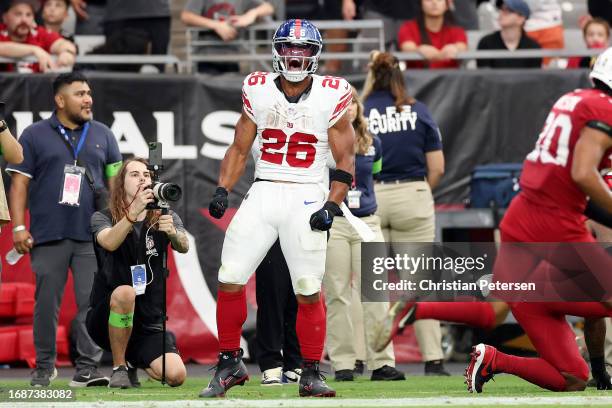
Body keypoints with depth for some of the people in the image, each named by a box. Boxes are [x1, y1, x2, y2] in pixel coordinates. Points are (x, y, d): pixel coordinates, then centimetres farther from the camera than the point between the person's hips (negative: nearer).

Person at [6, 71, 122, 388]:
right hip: (48, 236, -2)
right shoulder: (35, 135, 6)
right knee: (46, 303, 2)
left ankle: (87, 369, -5)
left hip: (92, 235, 2)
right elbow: (19, 182, 3)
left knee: (92, 302, -6)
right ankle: (44, 368, 13)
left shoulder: (102, 135, 13)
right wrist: (18, 227, -5)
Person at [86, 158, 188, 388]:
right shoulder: (102, 218, 0)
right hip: (105, 321, -3)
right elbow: (109, 242, -24)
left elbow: (184, 247, -16)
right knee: (124, 292, -36)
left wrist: (173, 233, -39)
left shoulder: (164, 218, 5)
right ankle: (119, 368, -15)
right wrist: (134, 211, -40)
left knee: (176, 376, -19)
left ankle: (136, 361, 17)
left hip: (149, 324, 3)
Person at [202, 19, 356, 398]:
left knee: (309, 291, -6)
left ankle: (311, 374, 8)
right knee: (230, 279, -6)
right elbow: (239, 150, 13)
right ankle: (230, 364, 9)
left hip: (307, 198, -2)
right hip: (263, 193, 2)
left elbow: (346, 160, 1)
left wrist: (331, 207, -11)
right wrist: (222, 190, -2)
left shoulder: (331, 96, -2)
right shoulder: (258, 91, 5)